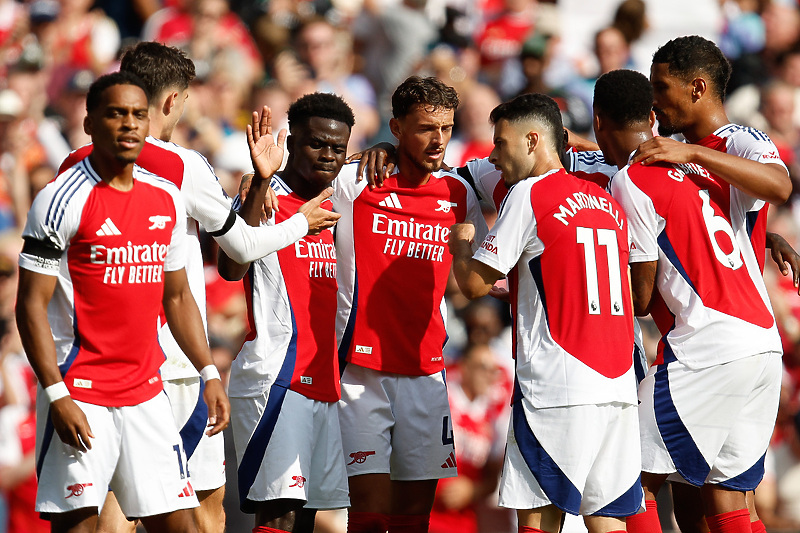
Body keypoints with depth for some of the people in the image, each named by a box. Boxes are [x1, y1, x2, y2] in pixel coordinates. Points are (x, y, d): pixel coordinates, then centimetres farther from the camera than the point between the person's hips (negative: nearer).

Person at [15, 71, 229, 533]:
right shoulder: (63, 200, -9)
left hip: (147, 391, 6)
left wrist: (209, 373, 12)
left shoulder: (167, 200, 10)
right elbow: (32, 304, -11)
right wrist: (56, 394, -17)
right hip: (79, 391, -6)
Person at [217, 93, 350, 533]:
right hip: (273, 379, -8)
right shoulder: (265, 199, -9)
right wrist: (260, 182, -34)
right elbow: (231, 268, -25)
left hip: (323, 383, 8)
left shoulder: (331, 208, 16)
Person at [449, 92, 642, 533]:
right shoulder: (609, 203, 17)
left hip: (555, 388, -7)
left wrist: (461, 244, 16)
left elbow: (475, 283, -5)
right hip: (618, 388, 7)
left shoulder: (528, 194, -4)